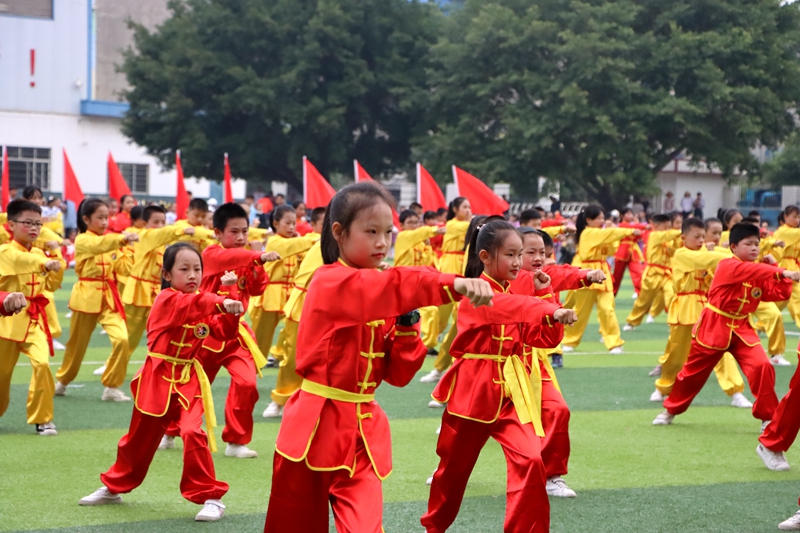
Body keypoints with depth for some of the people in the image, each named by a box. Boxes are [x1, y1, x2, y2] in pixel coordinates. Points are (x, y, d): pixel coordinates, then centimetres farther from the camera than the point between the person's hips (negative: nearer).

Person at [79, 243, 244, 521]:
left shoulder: (204, 307, 4)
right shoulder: (166, 300, -14)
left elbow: (227, 329, -5)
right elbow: (192, 304, -34)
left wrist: (231, 296, -16)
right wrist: (222, 303, -50)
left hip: (188, 381, 2)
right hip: (157, 379, -2)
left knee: (193, 432, -18)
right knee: (140, 436, 13)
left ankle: (211, 497, -10)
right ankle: (113, 487, 37)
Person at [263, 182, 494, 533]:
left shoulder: (381, 300, 7)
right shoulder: (328, 284, -15)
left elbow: (398, 375, 7)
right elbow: (393, 287, -35)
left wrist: (407, 324, -8)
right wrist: (454, 285, -49)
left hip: (364, 433, 5)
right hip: (317, 428, -5)